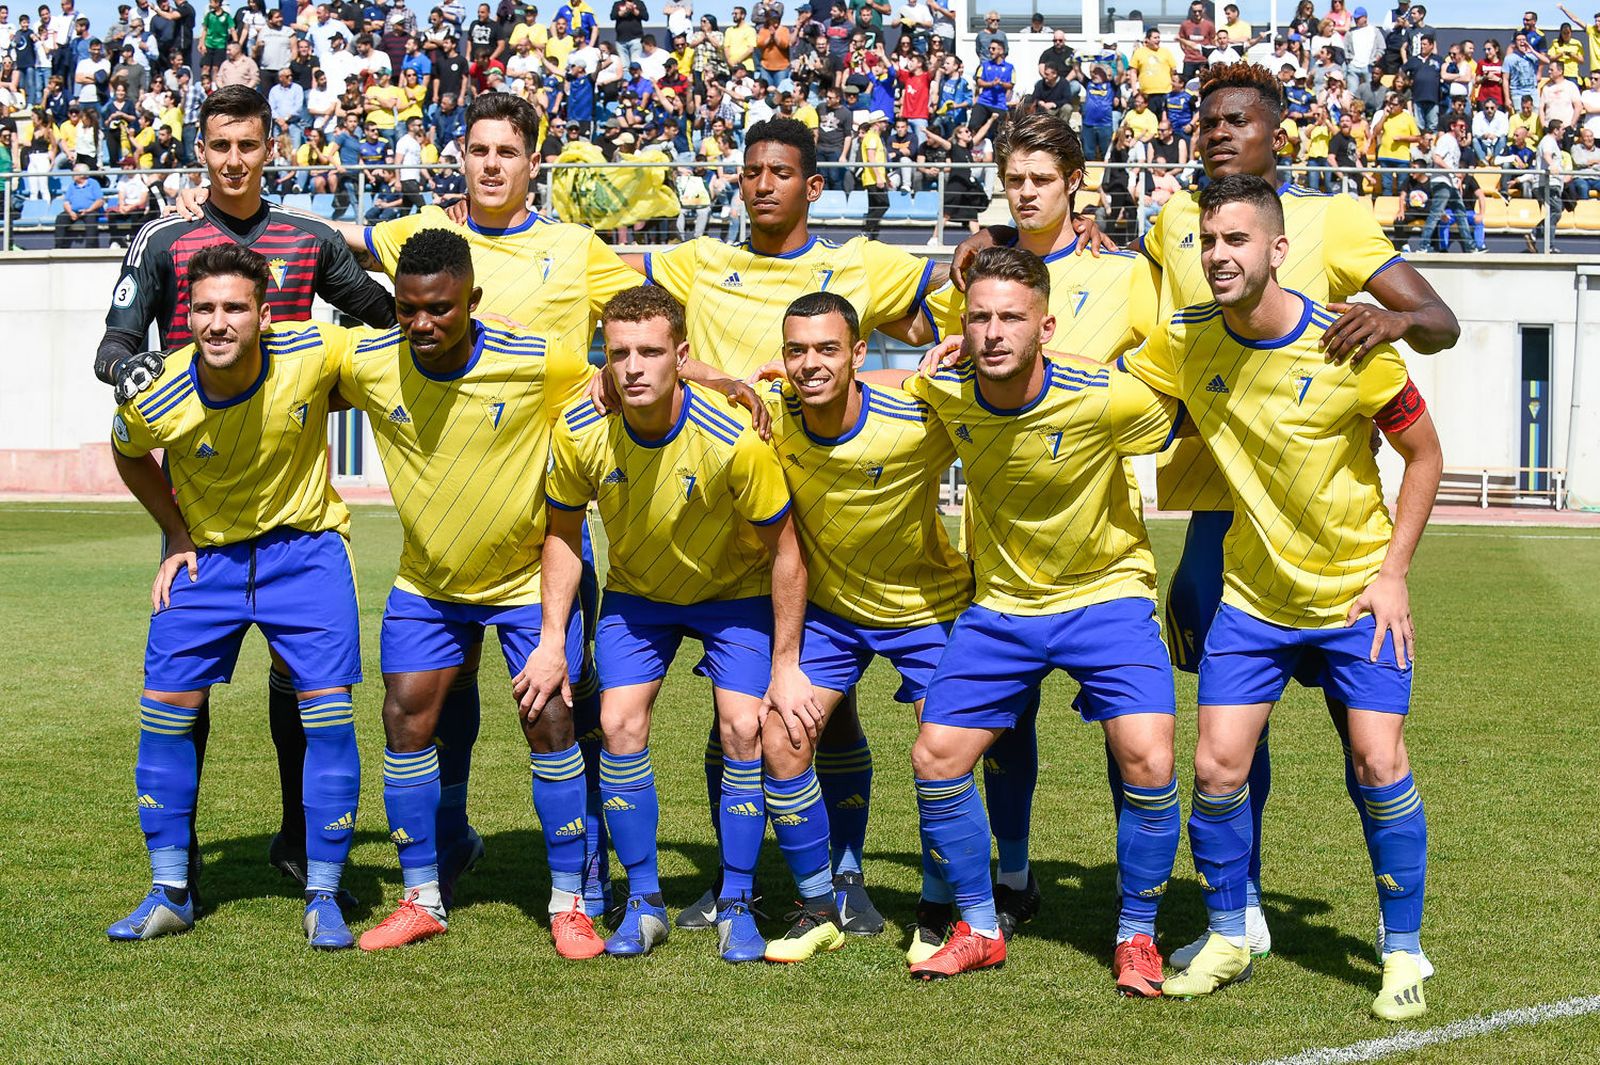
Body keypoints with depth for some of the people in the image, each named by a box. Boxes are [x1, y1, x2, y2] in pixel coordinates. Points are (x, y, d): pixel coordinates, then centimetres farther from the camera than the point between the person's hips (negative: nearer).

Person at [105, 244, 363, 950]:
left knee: (328, 709, -9)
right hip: (208, 552, 1)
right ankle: (170, 893, 10)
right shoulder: (153, 401, -20)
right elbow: (130, 456, 5)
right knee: (166, 703, -4)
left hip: (305, 544, -1)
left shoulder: (314, 353, -24)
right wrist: (178, 535, 2)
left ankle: (323, 898, 4)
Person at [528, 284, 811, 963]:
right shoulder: (579, 434, -23)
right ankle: (643, 902, 3)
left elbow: (784, 550, -20)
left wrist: (786, 666, -16)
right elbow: (563, 532, -4)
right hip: (635, 592, 2)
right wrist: (551, 641, -8)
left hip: (735, 590, -2)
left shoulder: (735, 439, -32)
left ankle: (736, 906, 1)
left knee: (744, 728, -15)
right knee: (620, 724, -12)